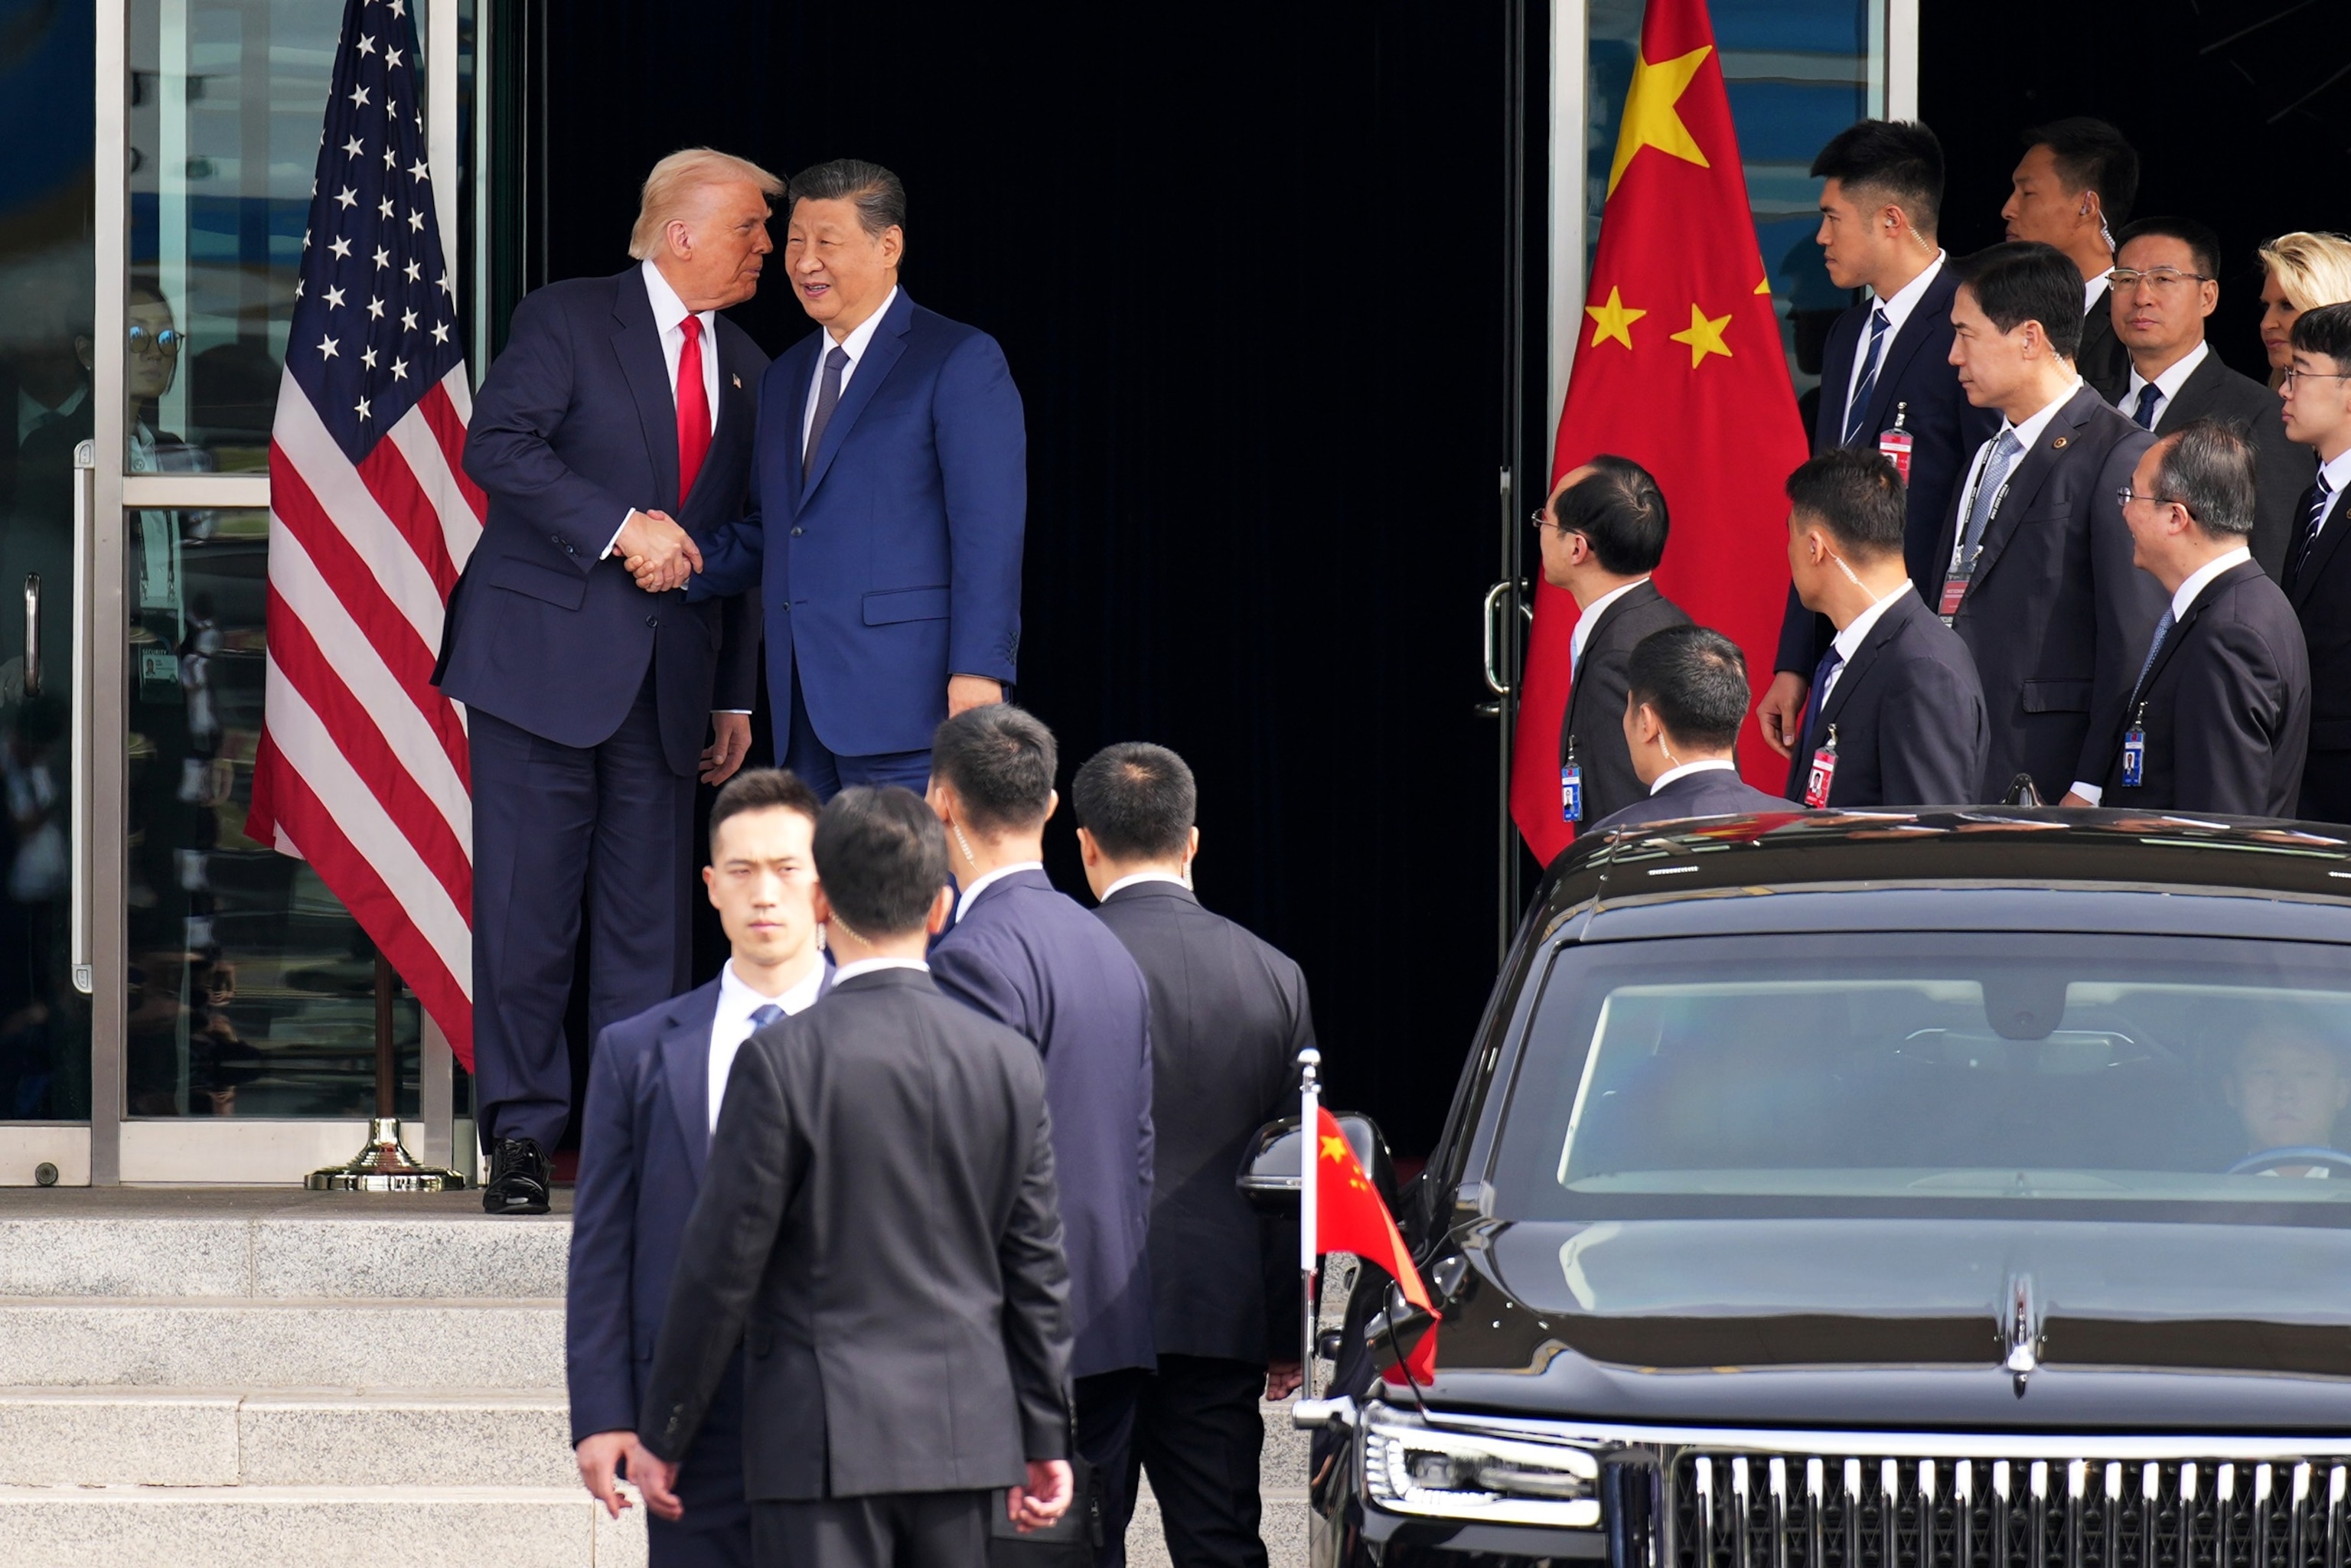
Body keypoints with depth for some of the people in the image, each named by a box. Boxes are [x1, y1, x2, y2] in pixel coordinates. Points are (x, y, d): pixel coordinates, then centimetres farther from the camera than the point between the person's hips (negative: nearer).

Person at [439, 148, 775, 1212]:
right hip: (544, 656, -5)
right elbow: (496, 445, -14)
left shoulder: (743, 368, 16)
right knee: (526, 906, -4)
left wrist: (736, 697, 15)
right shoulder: (567, 320, -2)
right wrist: (621, 525, -21)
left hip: (669, 678, 5)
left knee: (651, 918, 3)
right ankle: (522, 1138, 3)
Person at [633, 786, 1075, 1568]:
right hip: (963, 1434, 5)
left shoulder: (783, 1059, -12)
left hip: (823, 1436, -5)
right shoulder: (1009, 1062, 2)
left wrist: (663, 1434, 1)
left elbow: (723, 1263, -8)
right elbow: (1038, 1267, 8)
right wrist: (1046, 1437, 16)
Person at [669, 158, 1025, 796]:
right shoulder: (788, 374, 23)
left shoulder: (961, 362, -2)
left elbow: (989, 530, -9)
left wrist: (978, 672, -18)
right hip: (807, 712, 7)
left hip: (904, 693, -7)